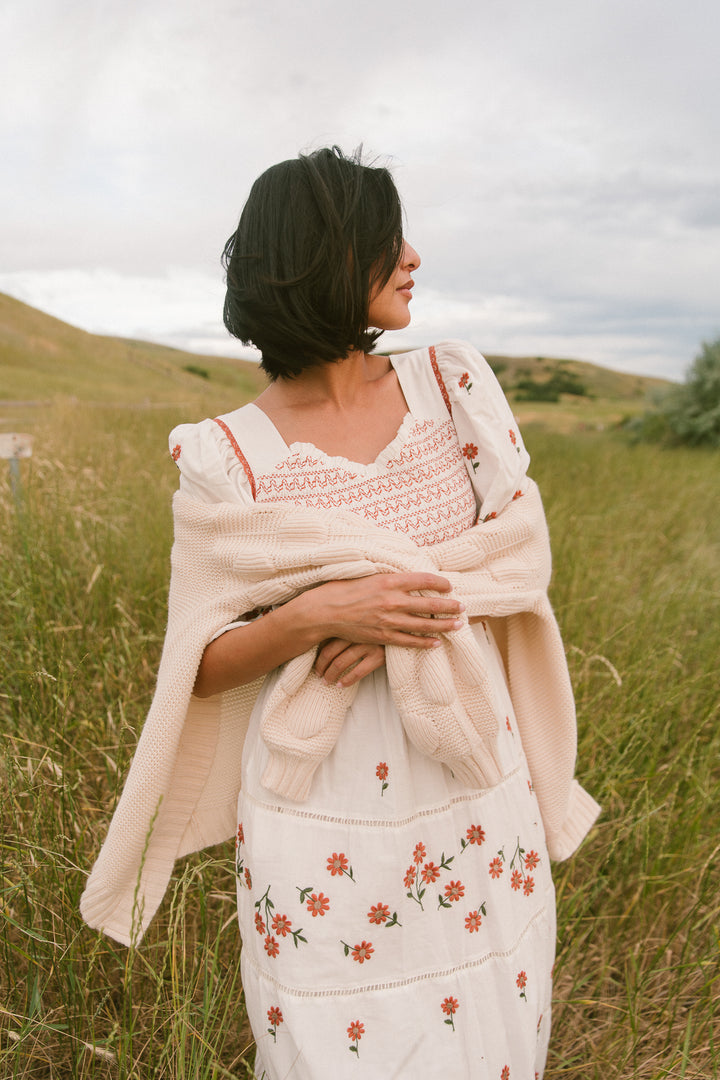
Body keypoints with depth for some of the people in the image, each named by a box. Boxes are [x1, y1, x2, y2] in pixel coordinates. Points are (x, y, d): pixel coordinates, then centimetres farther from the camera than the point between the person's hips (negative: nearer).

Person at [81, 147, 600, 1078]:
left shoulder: (456, 385, -2)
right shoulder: (224, 458, -10)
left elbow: (525, 556, -3)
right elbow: (203, 667, -6)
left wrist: (397, 620, -19)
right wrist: (317, 615, -25)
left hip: (476, 797, 3)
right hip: (321, 820, -2)